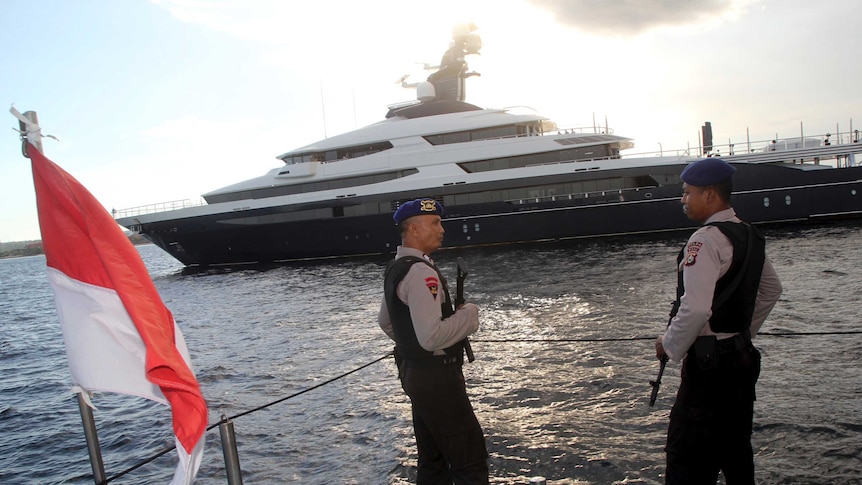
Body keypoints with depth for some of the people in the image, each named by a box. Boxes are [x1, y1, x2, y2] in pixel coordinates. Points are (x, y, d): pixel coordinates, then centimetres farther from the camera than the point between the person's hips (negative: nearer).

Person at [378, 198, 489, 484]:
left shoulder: (395, 269, 10)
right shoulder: (421, 272, -21)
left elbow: (385, 322, 22)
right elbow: (432, 336, -29)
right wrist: (468, 315, -15)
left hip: (414, 372, 10)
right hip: (436, 376, -10)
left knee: (433, 460, 19)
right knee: (471, 459, -2)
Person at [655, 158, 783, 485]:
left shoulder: (705, 240, -20)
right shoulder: (750, 237, 9)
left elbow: (695, 308, -26)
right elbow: (771, 290, 20)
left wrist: (670, 346, -12)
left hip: (709, 362, -9)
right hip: (742, 357, 9)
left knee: (687, 457, -2)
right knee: (736, 448, 20)